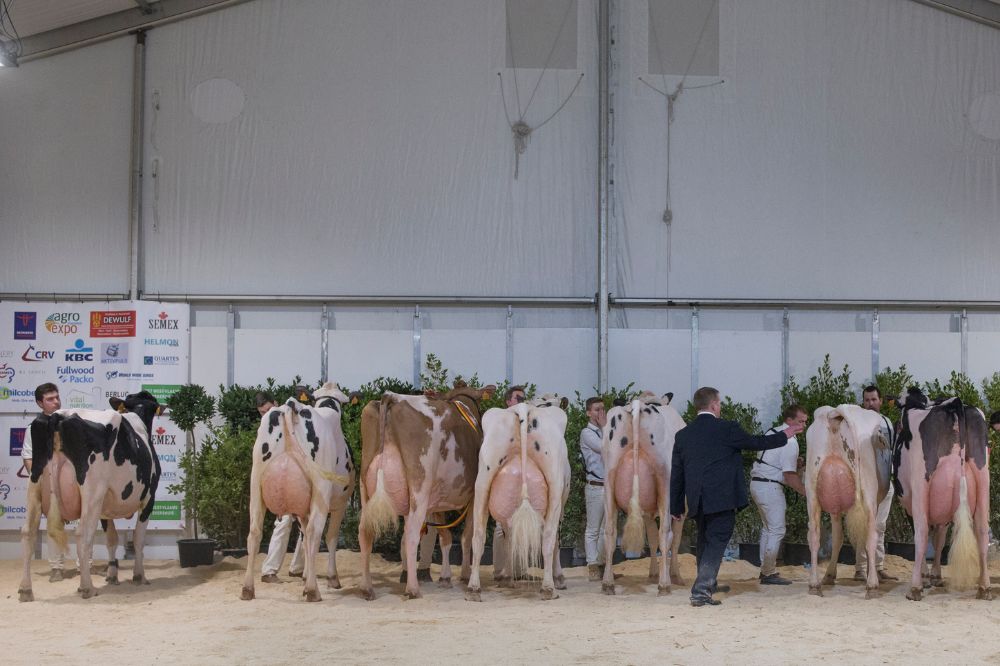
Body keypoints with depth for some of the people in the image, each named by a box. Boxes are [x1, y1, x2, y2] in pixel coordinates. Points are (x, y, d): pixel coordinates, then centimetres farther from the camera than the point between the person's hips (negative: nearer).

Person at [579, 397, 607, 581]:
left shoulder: (606, 431, 14)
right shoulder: (587, 433, -4)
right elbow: (603, 447, -17)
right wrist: (605, 427, -8)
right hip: (595, 487, -6)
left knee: (606, 529, 9)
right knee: (593, 529, -1)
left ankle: (602, 563, 14)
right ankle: (592, 566, 2)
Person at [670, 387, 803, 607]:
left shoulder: (682, 435, 7)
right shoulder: (727, 429, -7)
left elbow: (676, 474, 10)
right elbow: (756, 442, 4)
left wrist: (676, 506, 17)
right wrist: (785, 435, 19)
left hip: (697, 502, 6)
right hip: (722, 499, -5)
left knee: (704, 541, 20)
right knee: (715, 542, -3)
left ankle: (708, 584, 34)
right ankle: (701, 591, -11)